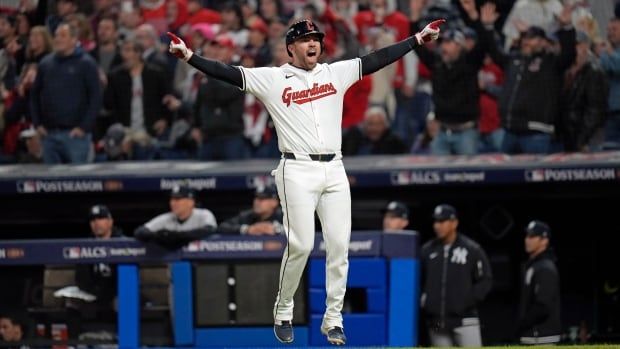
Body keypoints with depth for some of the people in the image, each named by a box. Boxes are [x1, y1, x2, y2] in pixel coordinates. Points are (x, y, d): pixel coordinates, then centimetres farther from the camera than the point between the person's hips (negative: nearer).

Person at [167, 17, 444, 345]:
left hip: (334, 170, 4)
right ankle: (283, 311, 10)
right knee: (301, 245, -10)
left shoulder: (337, 73, 12)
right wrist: (190, 57, -20)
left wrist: (418, 38, 7)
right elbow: (229, 73, -8)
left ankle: (333, 319, 10)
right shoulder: (272, 79, 1)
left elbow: (378, 59, 11)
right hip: (297, 171, -4)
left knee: (339, 245, 1)